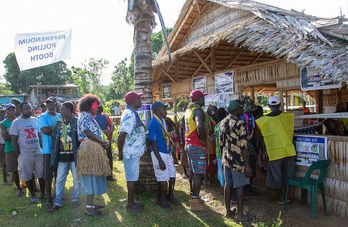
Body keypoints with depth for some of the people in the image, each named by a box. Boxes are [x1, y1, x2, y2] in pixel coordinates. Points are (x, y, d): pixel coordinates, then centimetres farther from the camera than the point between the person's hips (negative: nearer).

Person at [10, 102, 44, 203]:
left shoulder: (36, 120, 6)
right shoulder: (16, 122, -5)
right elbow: (14, 140, -4)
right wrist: (18, 155, -6)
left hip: (38, 152, 3)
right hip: (25, 154, -3)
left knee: (41, 174, 10)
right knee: (27, 176, 8)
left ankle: (43, 192, 25)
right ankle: (32, 195, 24)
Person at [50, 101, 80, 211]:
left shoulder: (77, 122, -8)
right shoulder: (58, 124, 8)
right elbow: (53, 141, 11)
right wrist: (53, 155, 5)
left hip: (74, 156, -4)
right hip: (62, 157, 4)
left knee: (77, 179, 9)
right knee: (59, 180, 9)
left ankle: (75, 199, 26)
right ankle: (58, 202, 20)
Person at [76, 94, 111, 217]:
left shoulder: (89, 117, 21)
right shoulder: (85, 116, -9)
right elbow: (88, 133, -18)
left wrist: (103, 142, 6)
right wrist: (102, 142, -10)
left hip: (94, 149, 10)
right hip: (89, 148, -10)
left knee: (94, 177, 14)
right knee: (91, 177, -7)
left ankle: (91, 203, 23)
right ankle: (89, 207, -1)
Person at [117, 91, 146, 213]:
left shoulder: (132, 113, 13)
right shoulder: (130, 115, -20)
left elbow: (122, 135, 19)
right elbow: (121, 136, -25)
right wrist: (120, 152, -16)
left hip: (134, 152, 10)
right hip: (131, 153, -10)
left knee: (133, 178, 17)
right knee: (132, 178, 1)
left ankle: (132, 202, 29)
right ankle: (130, 205, 14)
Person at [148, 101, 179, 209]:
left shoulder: (163, 121, 12)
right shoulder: (153, 123, -17)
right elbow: (153, 143, -20)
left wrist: (171, 153, 20)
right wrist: (160, 160, -22)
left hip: (167, 152, 9)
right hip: (159, 153, -9)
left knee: (172, 175, 14)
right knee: (163, 178, 1)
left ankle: (170, 195, 33)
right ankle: (161, 199, 20)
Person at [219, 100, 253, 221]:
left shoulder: (223, 123, 6)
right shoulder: (240, 123, -17)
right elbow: (243, 146, -19)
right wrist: (247, 165, -15)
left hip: (226, 159, 7)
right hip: (237, 161, -7)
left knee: (228, 184, 14)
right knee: (239, 186, 4)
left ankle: (228, 211, 24)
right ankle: (240, 214, 15)